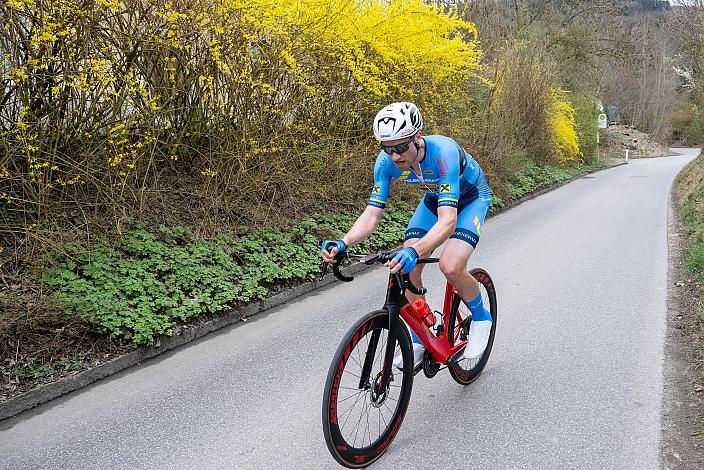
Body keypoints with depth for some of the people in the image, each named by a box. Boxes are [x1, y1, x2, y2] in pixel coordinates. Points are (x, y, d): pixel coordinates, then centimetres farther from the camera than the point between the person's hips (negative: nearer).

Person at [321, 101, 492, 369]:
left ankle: (481, 317, 4)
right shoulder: (386, 161, -24)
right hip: (434, 198, 5)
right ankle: (419, 341, 8)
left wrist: (415, 251, -66)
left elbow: (447, 221, -49)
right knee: (406, 270, -12)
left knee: (451, 267, -27)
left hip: (471, 197, -5)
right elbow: (372, 215, -24)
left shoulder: (443, 152, -40)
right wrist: (343, 243, -43)